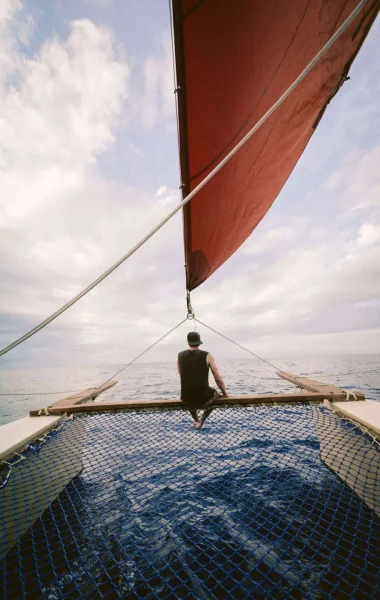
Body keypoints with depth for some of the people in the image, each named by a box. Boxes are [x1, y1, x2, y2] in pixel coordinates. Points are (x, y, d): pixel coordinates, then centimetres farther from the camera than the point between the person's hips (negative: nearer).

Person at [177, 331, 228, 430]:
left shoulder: (180, 355, 3)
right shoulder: (207, 355, -6)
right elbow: (218, 379, -3)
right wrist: (225, 393, 15)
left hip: (187, 400, 3)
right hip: (204, 398, -3)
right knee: (215, 394, 32)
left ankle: (196, 421, 42)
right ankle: (201, 421, 21)